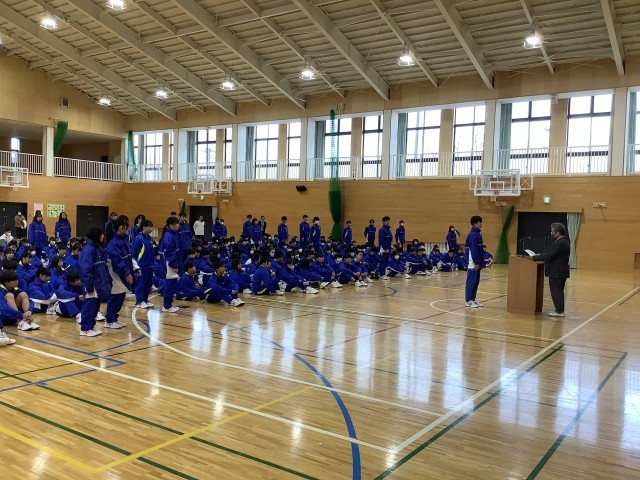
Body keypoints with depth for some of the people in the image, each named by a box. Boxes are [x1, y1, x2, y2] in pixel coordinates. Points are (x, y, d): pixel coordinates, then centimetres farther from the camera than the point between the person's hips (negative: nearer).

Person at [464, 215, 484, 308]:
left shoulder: (478, 234, 14)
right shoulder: (473, 235, -14)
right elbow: (473, 249, -19)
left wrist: (481, 262, 14)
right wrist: (476, 262, -20)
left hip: (477, 262, 9)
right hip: (473, 263, -9)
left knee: (476, 282, 12)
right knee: (471, 282, -4)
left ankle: (473, 299, 19)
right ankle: (468, 301, 1)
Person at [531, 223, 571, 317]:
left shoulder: (560, 243, -21)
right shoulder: (564, 241, 12)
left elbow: (549, 255, -25)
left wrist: (534, 258, -17)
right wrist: (538, 257, 11)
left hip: (557, 272, -10)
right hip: (561, 271, 10)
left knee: (556, 292, -3)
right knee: (558, 291, 16)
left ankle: (559, 311, 1)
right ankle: (560, 310, 22)